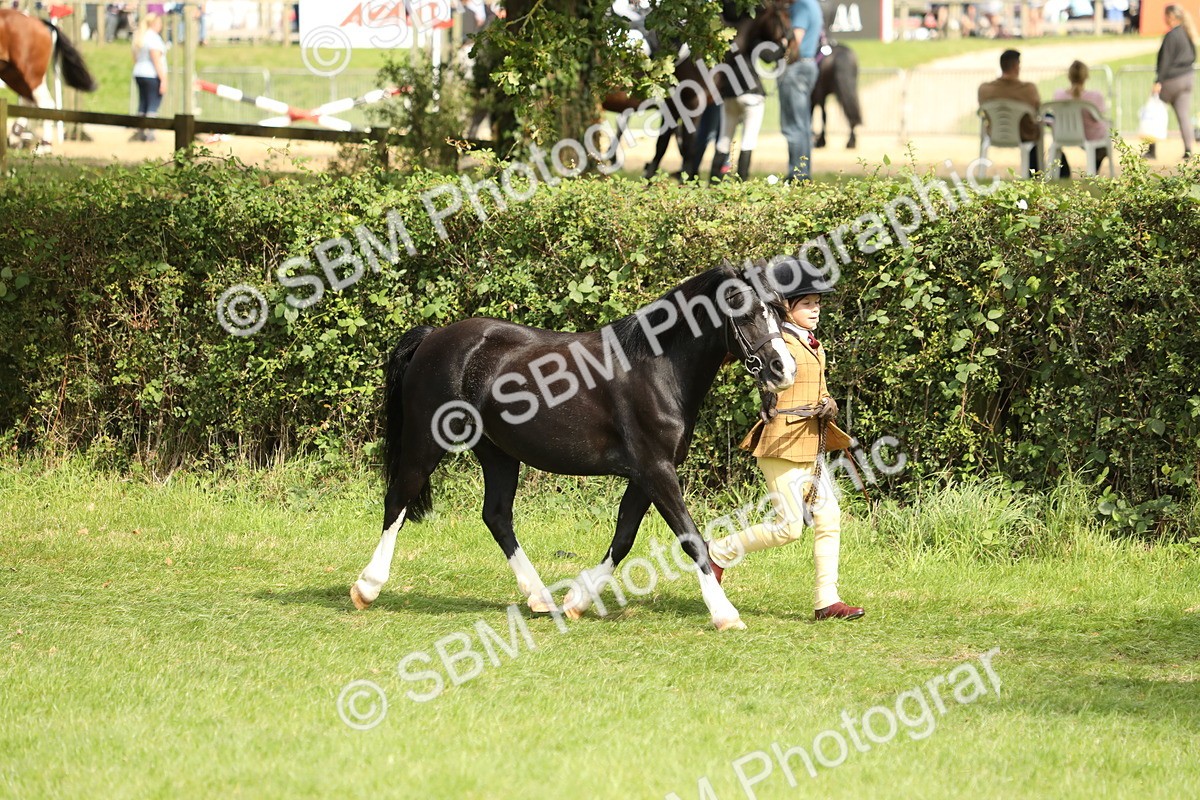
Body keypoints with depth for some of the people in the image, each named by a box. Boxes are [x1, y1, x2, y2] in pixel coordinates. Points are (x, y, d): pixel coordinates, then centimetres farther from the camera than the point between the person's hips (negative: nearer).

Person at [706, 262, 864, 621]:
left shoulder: (814, 347, 16)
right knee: (789, 527, -8)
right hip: (782, 444, -9)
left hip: (811, 447, 9)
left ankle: (826, 600, 5)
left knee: (828, 519, 2)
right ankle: (719, 552, 11)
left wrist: (827, 406, 3)